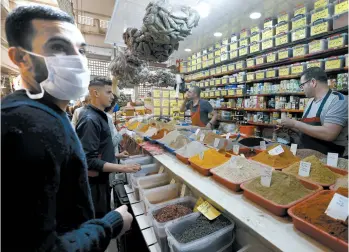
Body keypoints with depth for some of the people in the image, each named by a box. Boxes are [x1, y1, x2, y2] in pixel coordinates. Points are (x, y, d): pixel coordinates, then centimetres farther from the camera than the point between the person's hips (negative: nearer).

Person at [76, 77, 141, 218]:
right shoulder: (90, 119, -25)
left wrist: (114, 156, 16)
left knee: (104, 216, 25)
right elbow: (90, 160, -28)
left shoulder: (98, 115, 6)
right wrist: (122, 168, -28)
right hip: (94, 181, -9)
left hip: (100, 178, 9)